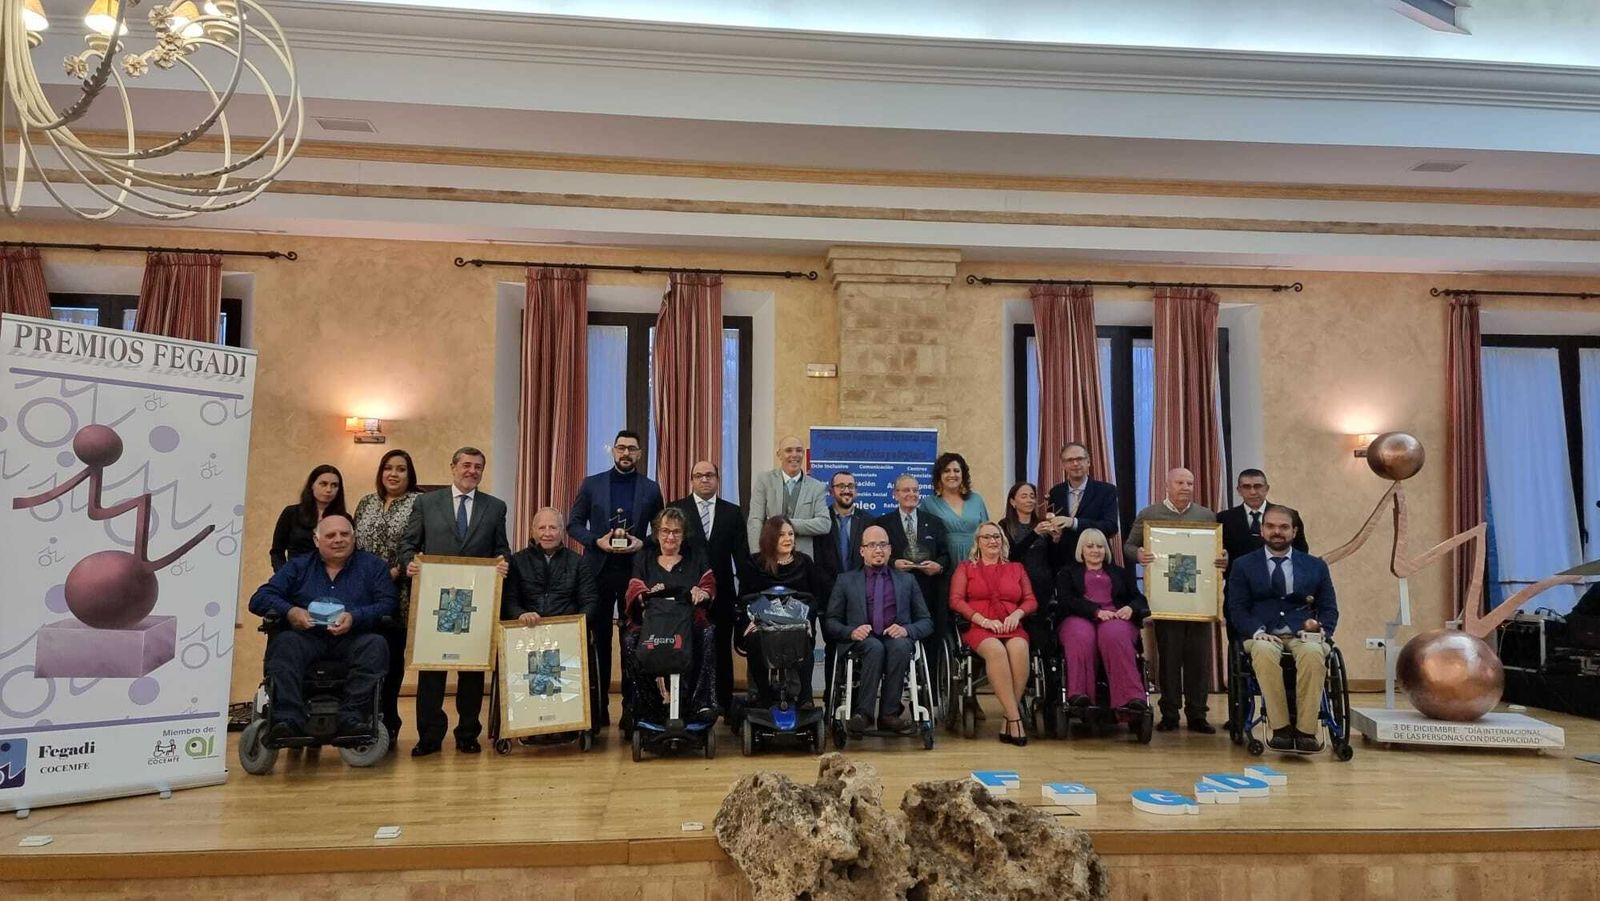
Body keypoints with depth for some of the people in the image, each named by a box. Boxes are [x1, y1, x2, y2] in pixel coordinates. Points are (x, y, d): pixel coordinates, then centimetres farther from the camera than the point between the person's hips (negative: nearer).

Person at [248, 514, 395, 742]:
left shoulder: (372, 565, 17)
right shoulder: (298, 566, 22)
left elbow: (387, 605, 1)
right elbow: (259, 599, 10)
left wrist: (355, 617, -19)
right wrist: (289, 611, -12)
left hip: (354, 639, -1)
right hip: (307, 637, 1)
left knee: (375, 645, -32)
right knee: (283, 644, -31)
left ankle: (351, 719, -41)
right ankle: (288, 719, -42)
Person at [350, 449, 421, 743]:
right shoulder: (366, 503, 16)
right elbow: (353, 544, 16)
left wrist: (396, 571, -15)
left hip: (397, 596, -4)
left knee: (392, 658, 1)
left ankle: (387, 727, 10)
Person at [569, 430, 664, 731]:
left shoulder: (651, 488, 5)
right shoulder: (591, 484, 6)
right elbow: (573, 524, 4)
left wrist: (642, 542, -12)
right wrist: (597, 540, -12)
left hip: (635, 570, 0)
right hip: (598, 569, 0)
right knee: (599, 641, 6)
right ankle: (597, 709, 15)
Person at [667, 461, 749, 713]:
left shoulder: (732, 512, 8)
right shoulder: (676, 509, 2)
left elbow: (742, 555, 6)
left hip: (722, 595, 2)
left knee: (722, 652, 7)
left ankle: (724, 704, 15)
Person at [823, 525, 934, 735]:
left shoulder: (907, 580, 21)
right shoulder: (846, 581, 18)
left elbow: (926, 622, 15)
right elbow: (830, 622, 10)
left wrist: (906, 630, -7)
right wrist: (851, 631, -11)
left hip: (898, 640, 1)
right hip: (860, 642, -1)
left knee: (900, 645, -34)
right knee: (875, 647, -35)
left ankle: (889, 714, -28)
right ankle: (862, 713, -31)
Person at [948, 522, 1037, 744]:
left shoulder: (1016, 568, 26)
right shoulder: (965, 567, 19)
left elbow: (1031, 600, 16)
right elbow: (956, 601, 5)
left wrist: (1017, 613, -7)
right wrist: (984, 620, -9)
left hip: (1011, 627, 2)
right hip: (977, 628, -2)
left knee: (1019, 649, -34)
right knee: (996, 650, -36)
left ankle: (1008, 722, -30)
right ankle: (1015, 719, -34)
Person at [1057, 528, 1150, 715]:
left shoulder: (1119, 572, 32)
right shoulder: (1069, 573, 25)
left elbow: (1138, 598, 20)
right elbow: (1066, 601, 5)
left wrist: (1131, 608, -6)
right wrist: (1096, 611, -12)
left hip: (1116, 617, 1)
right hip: (1080, 618, -1)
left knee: (1114, 635, -38)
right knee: (1081, 637, -39)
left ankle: (1131, 697, -46)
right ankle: (1078, 694, -47)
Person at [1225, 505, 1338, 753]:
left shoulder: (1316, 566, 18)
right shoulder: (1243, 565, 13)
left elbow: (1329, 610, 15)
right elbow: (1237, 609, 5)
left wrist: (1320, 630, -7)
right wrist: (1257, 632, -14)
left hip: (1303, 635, 1)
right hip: (1262, 636, -1)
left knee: (1313, 653, -36)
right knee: (1264, 652, -37)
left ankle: (1306, 731, -29)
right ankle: (1280, 729, -29)